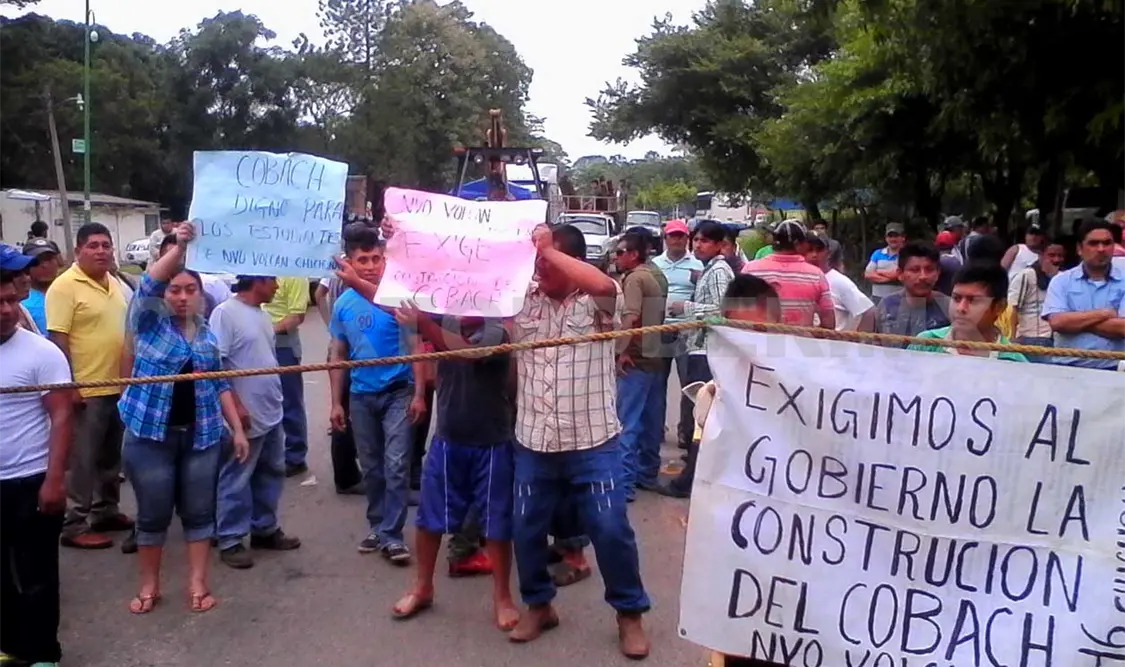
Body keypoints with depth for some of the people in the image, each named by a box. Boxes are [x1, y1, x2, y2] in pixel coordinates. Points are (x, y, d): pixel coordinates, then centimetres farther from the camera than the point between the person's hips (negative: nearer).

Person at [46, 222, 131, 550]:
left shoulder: (114, 283, 10)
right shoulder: (65, 286, -13)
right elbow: (58, 340, -17)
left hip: (118, 387, 8)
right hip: (85, 390, -8)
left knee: (111, 457, 17)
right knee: (83, 460, 0)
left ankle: (106, 511, 31)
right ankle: (75, 525, 9)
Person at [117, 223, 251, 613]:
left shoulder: (207, 333, 9)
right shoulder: (150, 321, 0)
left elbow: (220, 385, 12)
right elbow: (149, 283, -20)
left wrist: (238, 429, 7)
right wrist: (178, 248, -32)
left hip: (201, 435, 3)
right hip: (150, 434, -3)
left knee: (199, 511, 7)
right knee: (153, 514, 6)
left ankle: (198, 583, 18)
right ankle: (149, 586, 22)